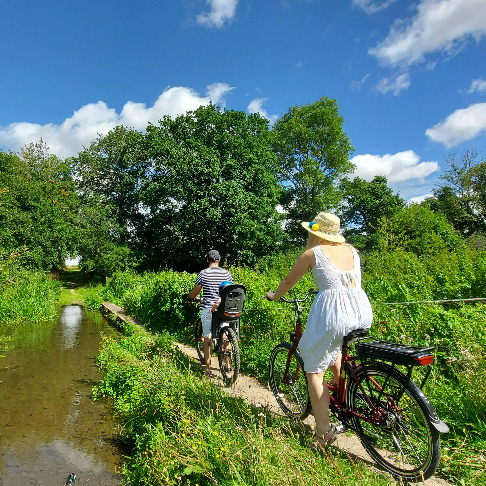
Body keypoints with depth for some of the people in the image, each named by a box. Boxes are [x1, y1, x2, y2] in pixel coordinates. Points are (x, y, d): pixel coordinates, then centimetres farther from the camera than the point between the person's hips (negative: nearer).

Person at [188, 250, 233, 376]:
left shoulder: (203, 273, -4)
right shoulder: (227, 273, 2)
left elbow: (194, 293, 3)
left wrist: (188, 296, 26)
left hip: (208, 310, -2)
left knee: (207, 339, 10)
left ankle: (208, 368, 15)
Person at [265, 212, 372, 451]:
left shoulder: (313, 253, 0)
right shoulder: (352, 251, 14)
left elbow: (289, 281, 10)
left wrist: (274, 296, 29)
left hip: (332, 311, -6)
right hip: (363, 311, 7)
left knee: (314, 370, 10)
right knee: (334, 348, 36)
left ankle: (324, 432, 12)